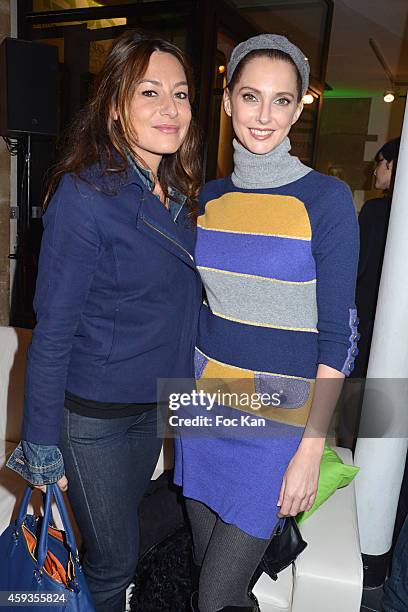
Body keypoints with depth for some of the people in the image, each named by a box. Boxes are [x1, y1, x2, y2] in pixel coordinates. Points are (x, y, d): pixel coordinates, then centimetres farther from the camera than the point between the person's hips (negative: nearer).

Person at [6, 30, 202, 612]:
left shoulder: (181, 195, 1)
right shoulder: (86, 194, -20)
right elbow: (53, 329, -17)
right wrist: (42, 445, -13)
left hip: (155, 405, 6)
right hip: (92, 413, -6)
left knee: (118, 540, 25)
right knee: (114, 560, 12)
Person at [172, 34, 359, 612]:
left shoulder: (326, 199, -10)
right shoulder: (208, 197, 4)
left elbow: (338, 332, -10)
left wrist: (311, 449, -11)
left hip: (277, 419, -4)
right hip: (204, 405, 5)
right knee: (205, 562, 21)